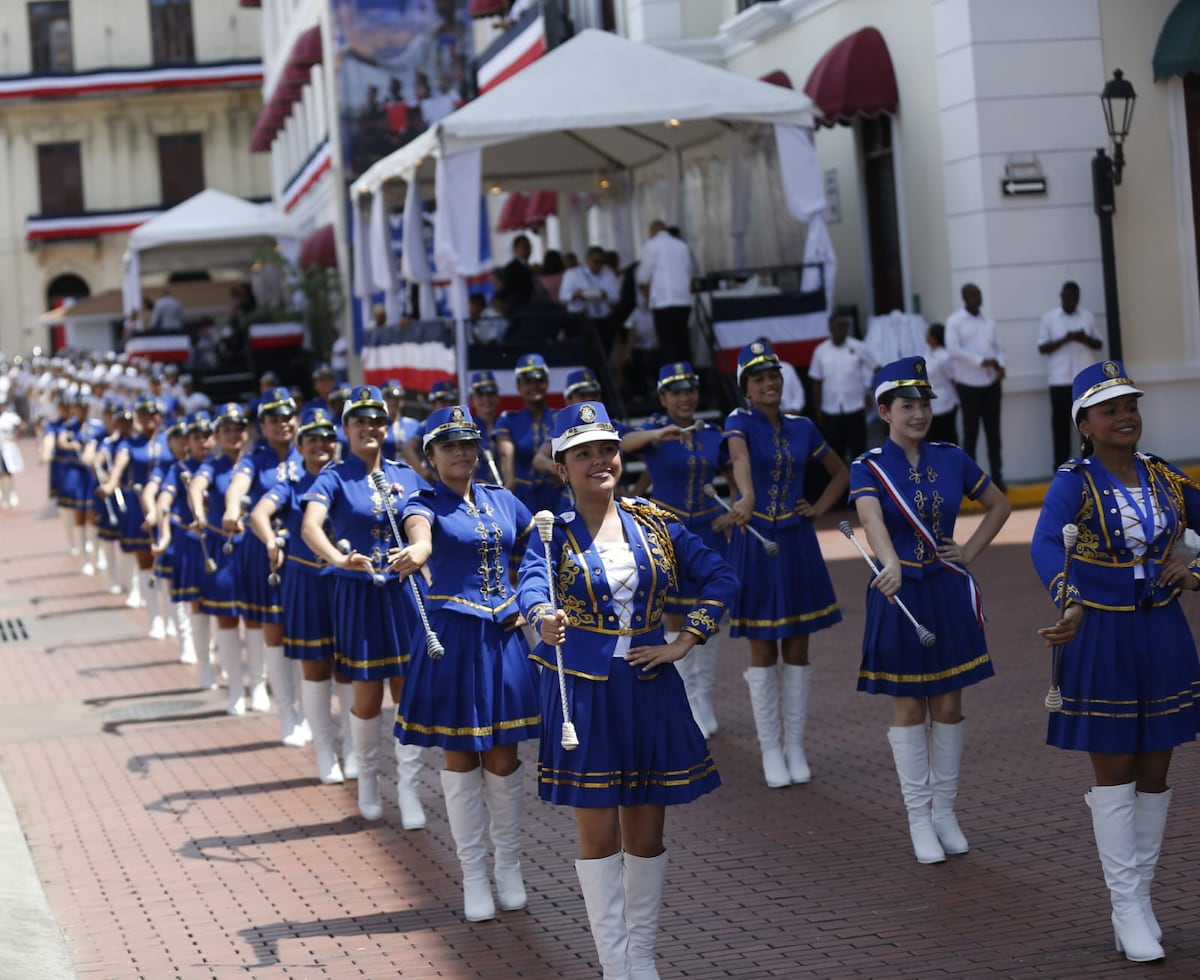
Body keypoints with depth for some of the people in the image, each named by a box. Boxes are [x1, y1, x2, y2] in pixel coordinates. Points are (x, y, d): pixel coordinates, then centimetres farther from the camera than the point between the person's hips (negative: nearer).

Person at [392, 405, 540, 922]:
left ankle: (508, 867, 21)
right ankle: (474, 876, 12)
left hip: (504, 637, 3)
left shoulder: (502, 500, 9)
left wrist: (527, 605, 7)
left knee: (503, 755, 7)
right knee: (460, 756, 3)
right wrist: (414, 554, -52)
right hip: (453, 638, -3)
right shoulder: (426, 503, -5)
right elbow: (420, 534, -29)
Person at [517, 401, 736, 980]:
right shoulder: (554, 531, -6)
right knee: (598, 832, 1)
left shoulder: (654, 524, 4)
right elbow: (533, 581, -26)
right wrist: (543, 616, -48)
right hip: (582, 691, -3)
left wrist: (684, 643, -4)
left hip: (649, 687, 3)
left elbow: (719, 578, 6)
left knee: (647, 829, 9)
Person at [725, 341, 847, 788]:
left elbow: (840, 473, 19)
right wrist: (747, 498, -51)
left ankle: (795, 748, 15)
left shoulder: (802, 427, 5)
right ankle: (770, 750, 12)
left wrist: (818, 509, 2)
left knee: (797, 648, 6)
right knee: (763, 650, 3)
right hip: (755, 544, -3)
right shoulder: (740, 422, -8)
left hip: (797, 544, 3)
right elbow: (740, 457, -31)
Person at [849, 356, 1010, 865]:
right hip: (900, 593, -3)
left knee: (949, 704, 7)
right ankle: (919, 818, 12)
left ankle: (945, 811, 19)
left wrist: (970, 552, 3)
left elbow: (999, 506, 16)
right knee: (909, 708, 3)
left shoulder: (951, 459, 2)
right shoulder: (869, 467, -9)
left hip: (948, 591, 3)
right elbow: (872, 519, -29)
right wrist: (891, 566, -48)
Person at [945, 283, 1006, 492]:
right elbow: (954, 351, -13)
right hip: (969, 384, -4)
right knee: (971, 433, 1)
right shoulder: (954, 321, -4)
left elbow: (998, 347, 13)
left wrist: (1000, 365, -8)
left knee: (993, 432, 5)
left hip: (991, 383, 4)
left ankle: (997, 477, 9)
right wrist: (982, 362, -18)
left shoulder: (989, 322, 12)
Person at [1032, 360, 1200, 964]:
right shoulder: (1072, 483, -13)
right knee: (1114, 770, 2)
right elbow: (1044, 545, -32)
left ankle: (1138, 894, 24)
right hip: (1101, 640, -4)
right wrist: (1070, 605, -50)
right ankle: (1128, 910, 8)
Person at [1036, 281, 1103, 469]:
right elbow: (1042, 348, -2)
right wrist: (1064, 340, -17)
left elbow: (1099, 344, 11)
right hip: (1060, 380, -2)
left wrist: (1086, 339, -10)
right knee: (1061, 425, 0)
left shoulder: (1088, 316, 10)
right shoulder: (1048, 318, 3)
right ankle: (1061, 469, 4)